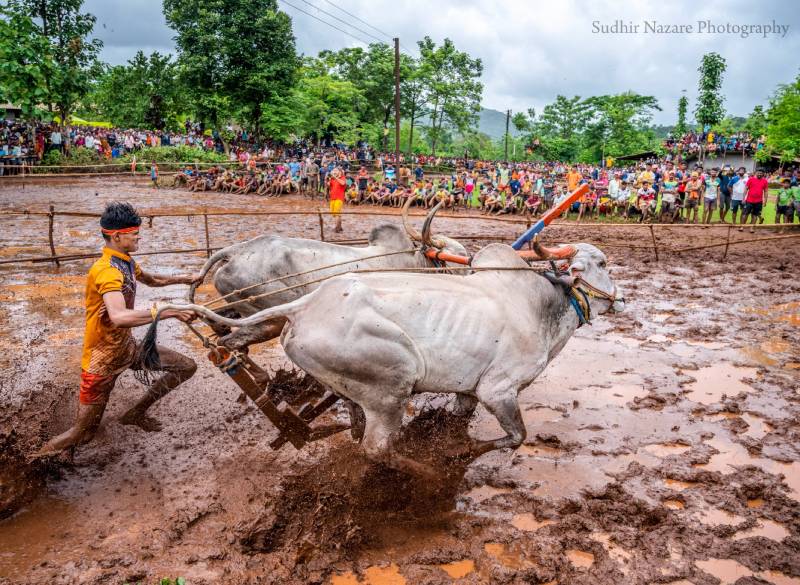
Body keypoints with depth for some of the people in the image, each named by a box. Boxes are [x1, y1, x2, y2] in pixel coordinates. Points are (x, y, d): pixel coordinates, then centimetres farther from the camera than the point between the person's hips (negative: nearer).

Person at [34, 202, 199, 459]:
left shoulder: (127, 263, 4)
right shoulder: (107, 271, -26)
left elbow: (151, 280, 28)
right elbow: (119, 317, -44)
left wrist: (185, 279, 21)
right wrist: (169, 311, -43)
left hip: (127, 347, 9)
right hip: (102, 358, -8)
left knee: (186, 367, 6)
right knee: (83, 433, -1)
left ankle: (136, 413, 21)